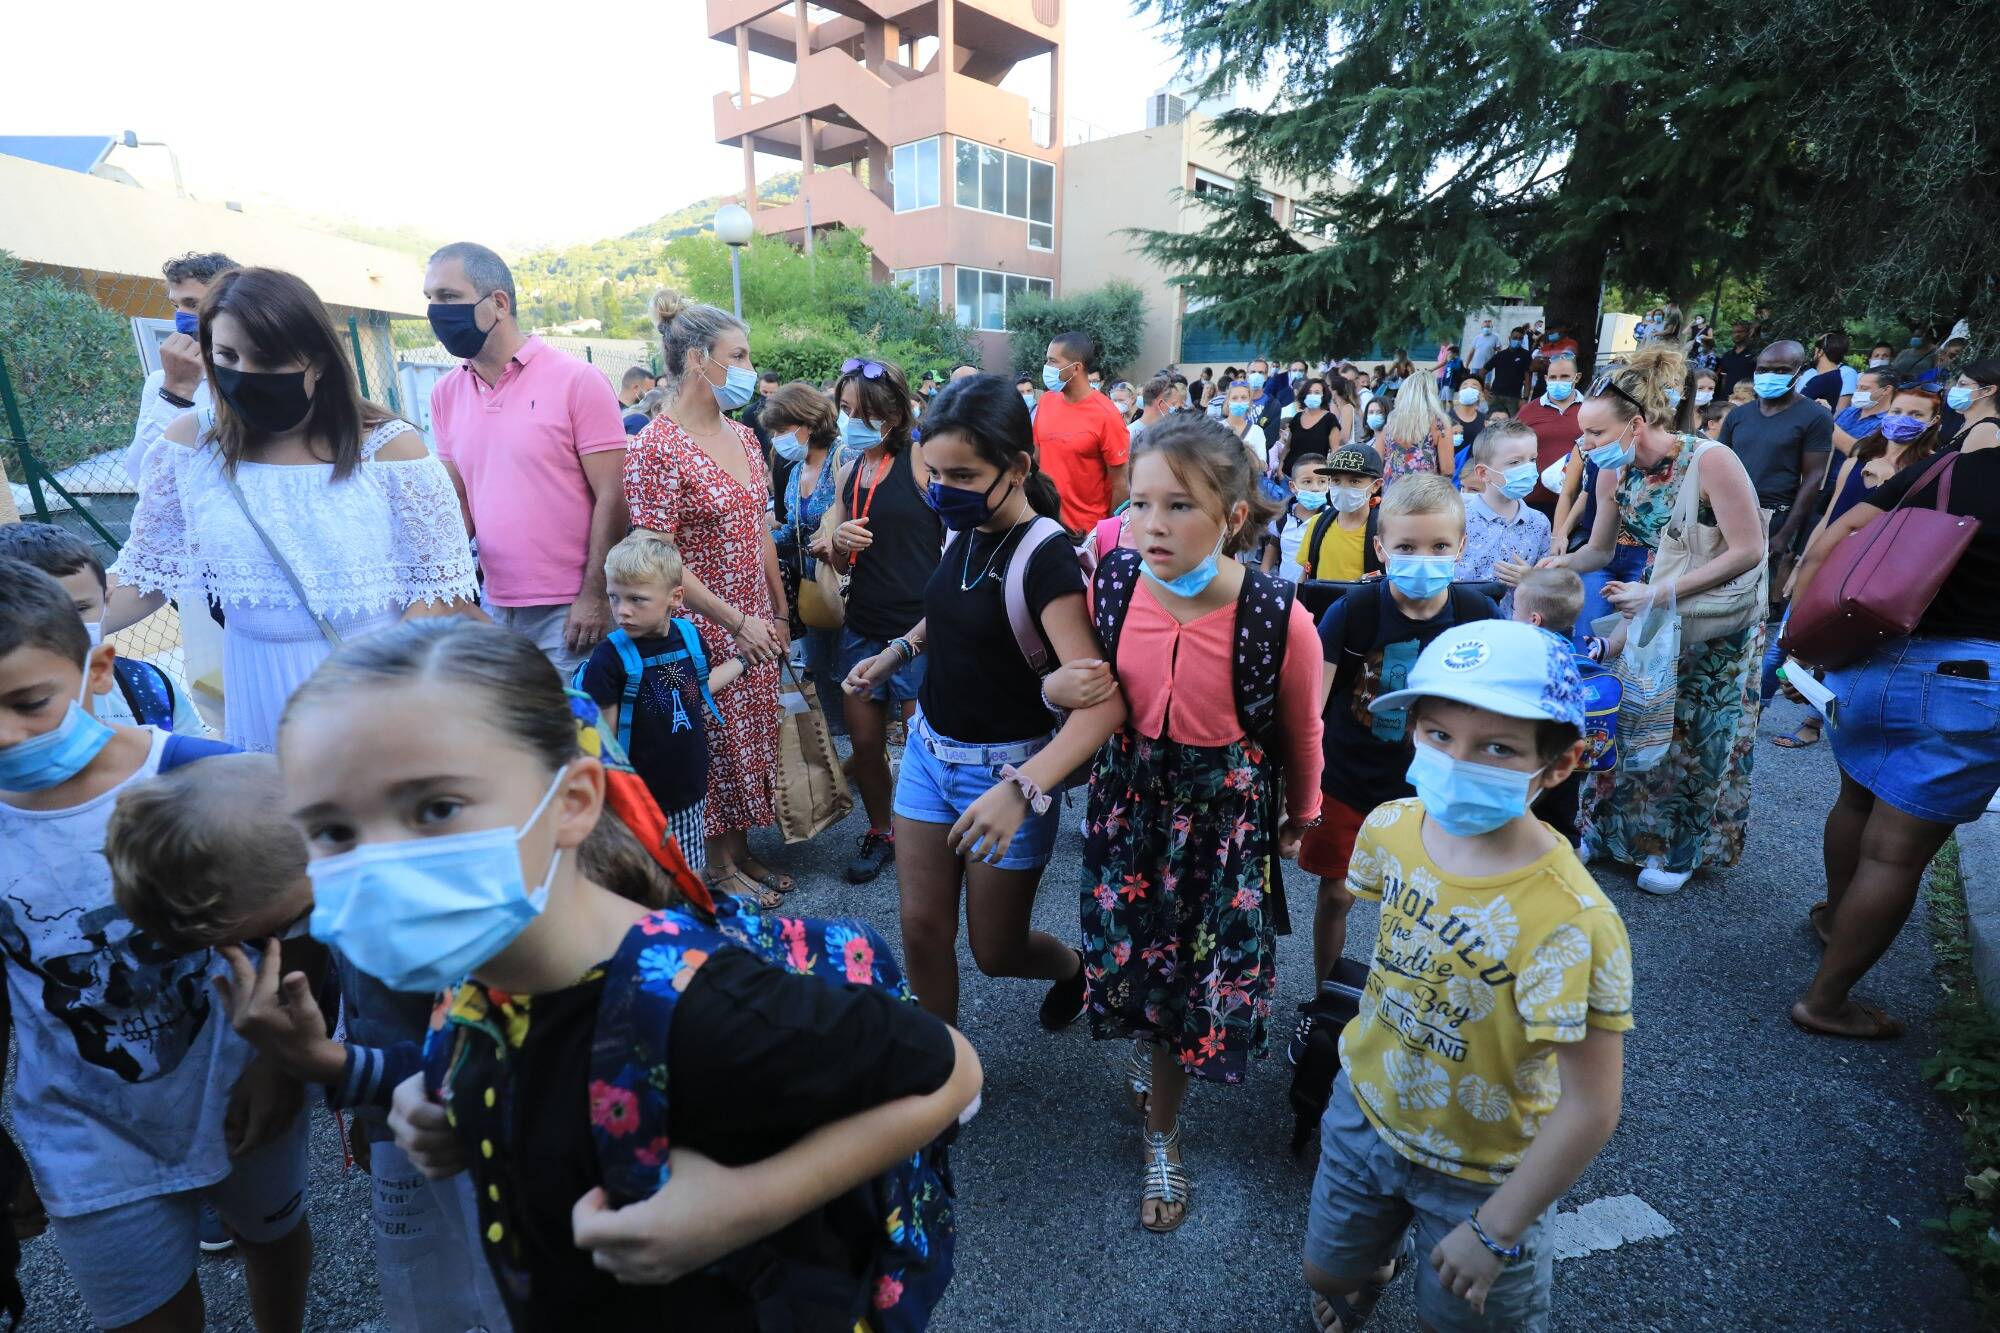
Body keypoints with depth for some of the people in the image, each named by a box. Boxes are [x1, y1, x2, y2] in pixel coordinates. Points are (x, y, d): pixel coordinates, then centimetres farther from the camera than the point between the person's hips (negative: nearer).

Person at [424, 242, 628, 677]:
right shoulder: (445, 395, 7)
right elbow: (459, 502, 13)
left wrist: (594, 597, -13)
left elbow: (611, 498, -10)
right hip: (493, 605, 5)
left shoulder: (577, 380, -8)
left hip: (569, 609, -5)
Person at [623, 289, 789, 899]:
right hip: (705, 629, -7)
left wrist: (779, 612, 12)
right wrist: (736, 622, -17)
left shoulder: (743, 437, 7)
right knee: (718, 745, 6)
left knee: (753, 739, 15)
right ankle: (719, 865, 26)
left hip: (757, 625, 7)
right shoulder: (658, 448, -16)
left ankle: (742, 848, 34)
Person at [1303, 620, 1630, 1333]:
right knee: (1327, 1273, 27)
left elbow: (1590, 1108, -26)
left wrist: (1495, 1231, -18)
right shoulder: (1391, 827, -17)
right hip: (1366, 1111, 5)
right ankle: (1375, 1267, 59)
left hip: (1481, 1173, -4)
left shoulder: (1569, 924, -34)